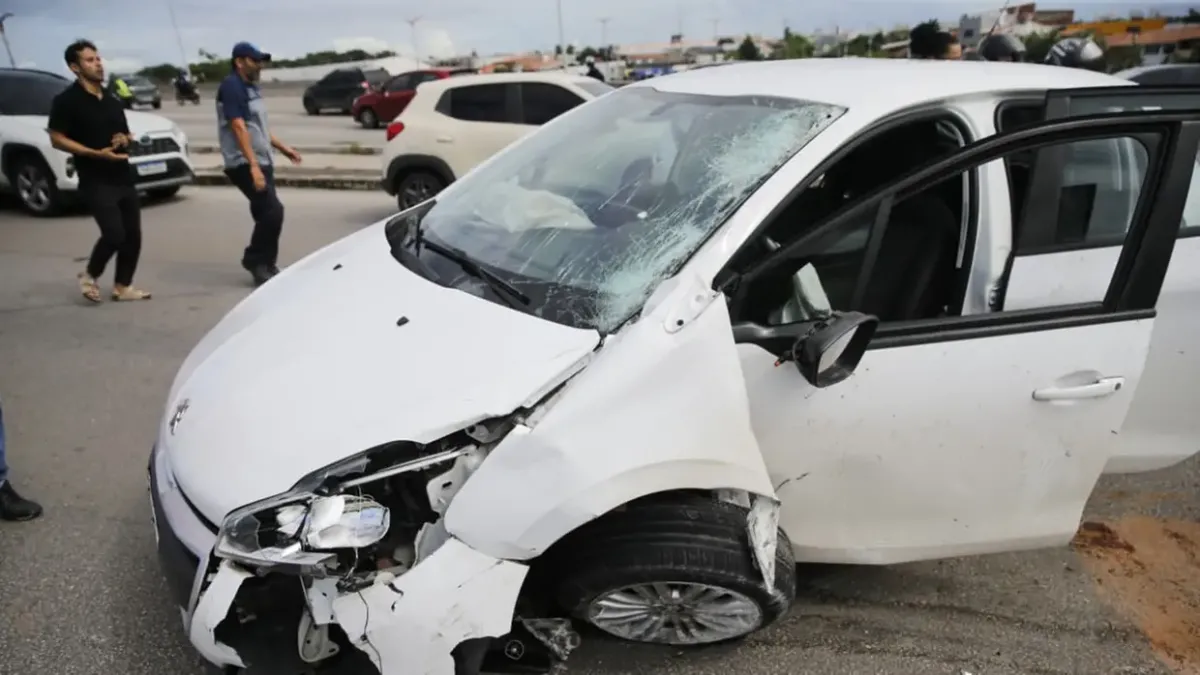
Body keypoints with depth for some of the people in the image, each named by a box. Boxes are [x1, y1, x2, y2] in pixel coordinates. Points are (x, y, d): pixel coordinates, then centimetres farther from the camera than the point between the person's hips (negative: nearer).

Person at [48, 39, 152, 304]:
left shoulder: (112, 101, 15)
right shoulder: (67, 100, -7)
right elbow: (57, 139, -9)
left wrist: (126, 140, 0)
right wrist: (97, 153, -20)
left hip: (123, 178, 7)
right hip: (95, 181, -7)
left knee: (133, 235, 5)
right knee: (114, 234, -15)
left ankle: (123, 286, 18)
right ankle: (89, 275, 11)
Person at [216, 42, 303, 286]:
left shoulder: (251, 86, 16)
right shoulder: (231, 86, -13)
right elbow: (239, 128, -23)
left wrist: (283, 148, 23)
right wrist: (253, 165, -30)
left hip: (261, 161, 9)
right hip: (244, 164, -9)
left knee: (265, 214, 10)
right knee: (272, 211, -16)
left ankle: (265, 265, 18)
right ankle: (255, 260, -1)